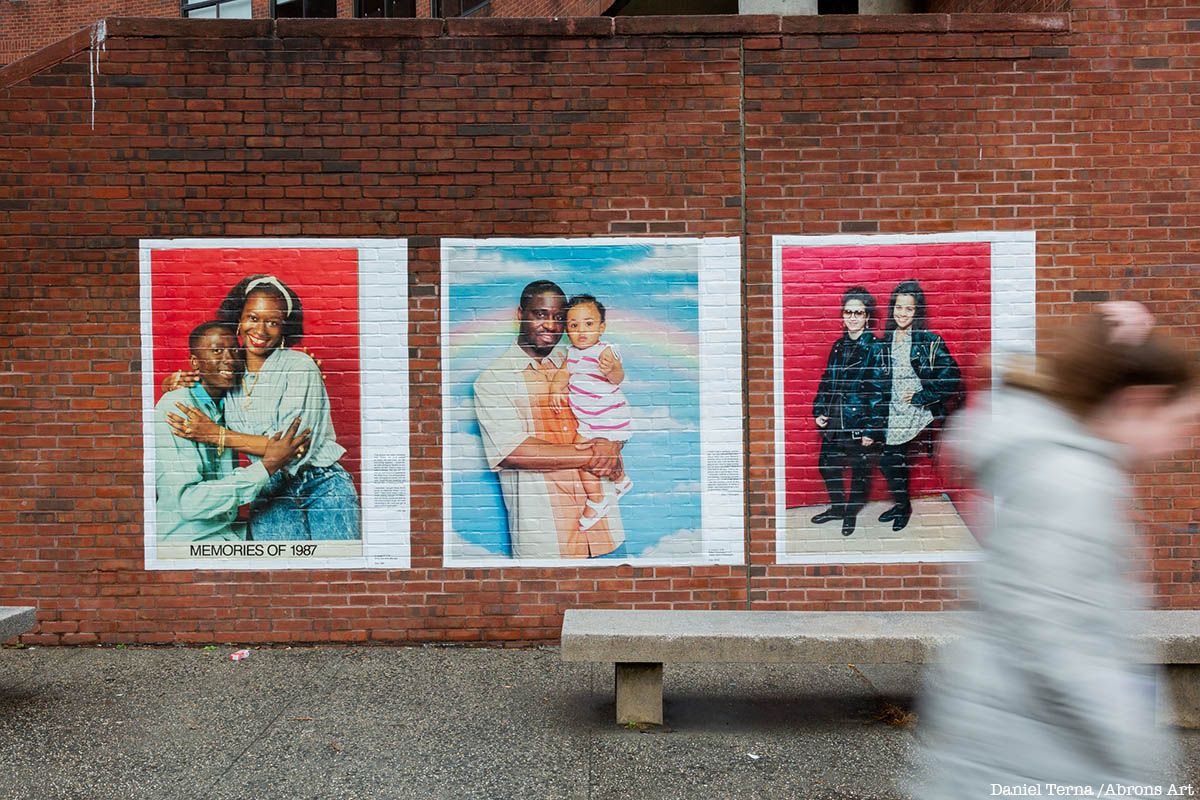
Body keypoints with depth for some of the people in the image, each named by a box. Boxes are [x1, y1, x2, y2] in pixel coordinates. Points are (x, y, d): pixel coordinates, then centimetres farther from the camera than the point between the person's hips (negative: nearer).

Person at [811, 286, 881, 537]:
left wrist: (872, 429, -15)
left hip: (859, 422, -5)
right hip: (833, 421, 6)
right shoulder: (838, 346, 7)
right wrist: (819, 411, 5)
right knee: (827, 465, 15)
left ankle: (852, 512, 31)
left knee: (858, 470, 10)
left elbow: (879, 392, -12)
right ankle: (837, 506, 36)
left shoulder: (875, 348, -11)